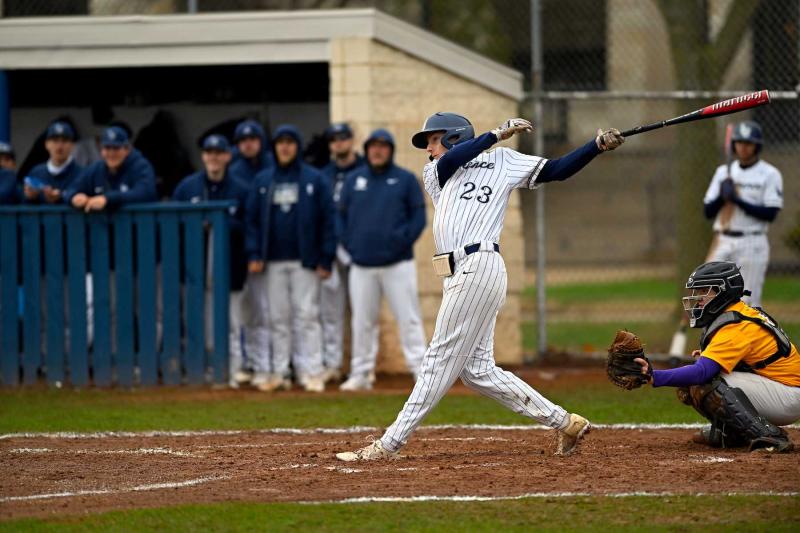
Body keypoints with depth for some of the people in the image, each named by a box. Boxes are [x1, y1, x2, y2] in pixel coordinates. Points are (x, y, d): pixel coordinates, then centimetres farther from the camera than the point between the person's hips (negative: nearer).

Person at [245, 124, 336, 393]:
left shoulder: (314, 180, 3)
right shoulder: (262, 181, 10)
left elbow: (327, 220, 1)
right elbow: (252, 219, 10)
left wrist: (325, 259, -5)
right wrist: (254, 254, -2)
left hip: (305, 260, -3)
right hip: (274, 261, 3)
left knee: (307, 315, -5)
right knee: (278, 318, 5)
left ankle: (311, 371, -4)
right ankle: (279, 372, 8)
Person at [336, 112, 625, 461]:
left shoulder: (502, 162, 9)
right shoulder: (435, 173, 22)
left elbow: (556, 170, 5)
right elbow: (448, 162, -1)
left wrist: (598, 146, -6)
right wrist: (496, 134, -4)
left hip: (478, 268, -7)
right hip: (458, 274, 7)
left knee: (441, 360, -4)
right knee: (476, 369, 5)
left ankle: (389, 444, -4)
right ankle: (564, 423, 10)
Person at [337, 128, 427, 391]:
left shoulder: (405, 180, 3)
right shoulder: (354, 180, 11)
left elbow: (418, 216, 0)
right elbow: (342, 216, 13)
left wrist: (403, 241, -13)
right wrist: (349, 245, 0)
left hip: (398, 263, -3)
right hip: (362, 265, 3)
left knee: (408, 318, -6)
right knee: (362, 321, 6)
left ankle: (420, 368, -6)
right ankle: (361, 373, 12)